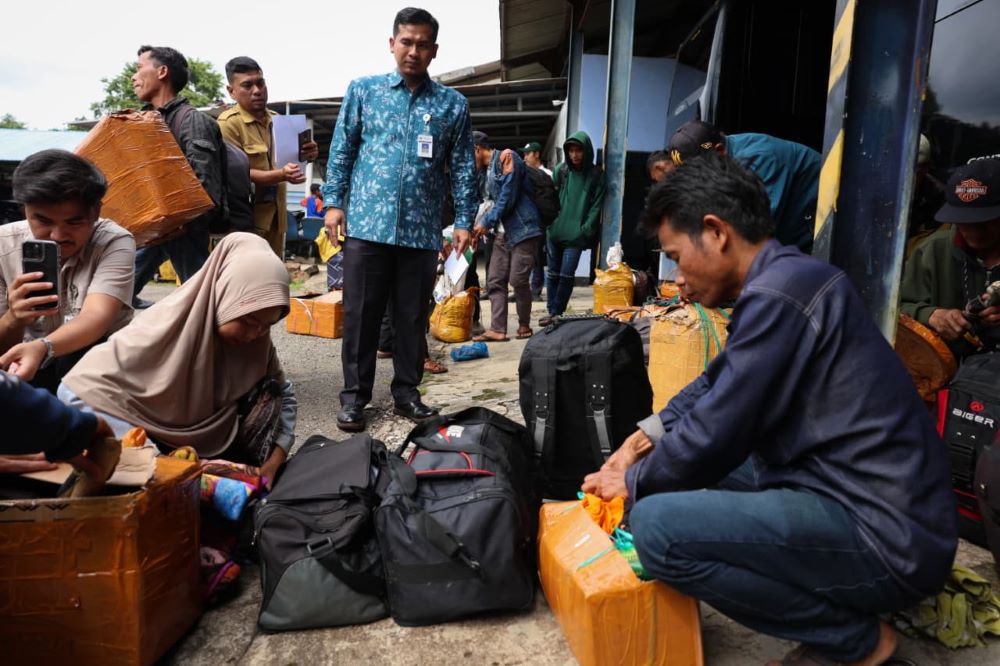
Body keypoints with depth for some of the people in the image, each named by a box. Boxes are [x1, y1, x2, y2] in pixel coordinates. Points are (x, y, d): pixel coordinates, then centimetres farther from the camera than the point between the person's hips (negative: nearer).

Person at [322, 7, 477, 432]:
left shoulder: (453, 104, 9)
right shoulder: (363, 90, 9)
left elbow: (462, 168, 9)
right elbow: (342, 150, 9)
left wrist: (464, 221, 2)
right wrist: (333, 202, 1)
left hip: (422, 231, 1)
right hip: (367, 224, 0)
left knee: (413, 318, 8)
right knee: (360, 315, 2)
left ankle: (406, 392, 21)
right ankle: (354, 395, 13)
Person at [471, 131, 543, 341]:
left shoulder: (506, 157, -8)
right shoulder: (488, 170, 19)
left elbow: (508, 198, -15)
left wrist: (486, 222, -8)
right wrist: (485, 226, 9)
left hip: (523, 230, -9)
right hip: (502, 232, 9)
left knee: (518, 280, -8)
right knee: (495, 282, 1)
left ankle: (524, 325, 9)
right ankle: (498, 329, 1)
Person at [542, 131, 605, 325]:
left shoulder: (596, 175, 0)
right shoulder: (560, 170, 7)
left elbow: (596, 205, -2)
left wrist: (586, 230, -10)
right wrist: (548, 223, 0)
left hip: (576, 234, -3)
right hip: (555, 231, 3)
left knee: (566, 275, -3)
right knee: (553, 274, 8)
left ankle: (556, 313, 6)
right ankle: (552, 312, 18)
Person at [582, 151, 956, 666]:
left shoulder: (777, 294, -22)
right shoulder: (784, 278, 9)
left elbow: (714, 435, -19)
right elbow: (716, 386, 20)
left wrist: (632, 482, -2)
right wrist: (645, 439, 11)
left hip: (886, 534, -10)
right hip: (854, 493, 10)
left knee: (654, 525, -22)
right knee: (683, 451, 22)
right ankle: (837, 609, 16)